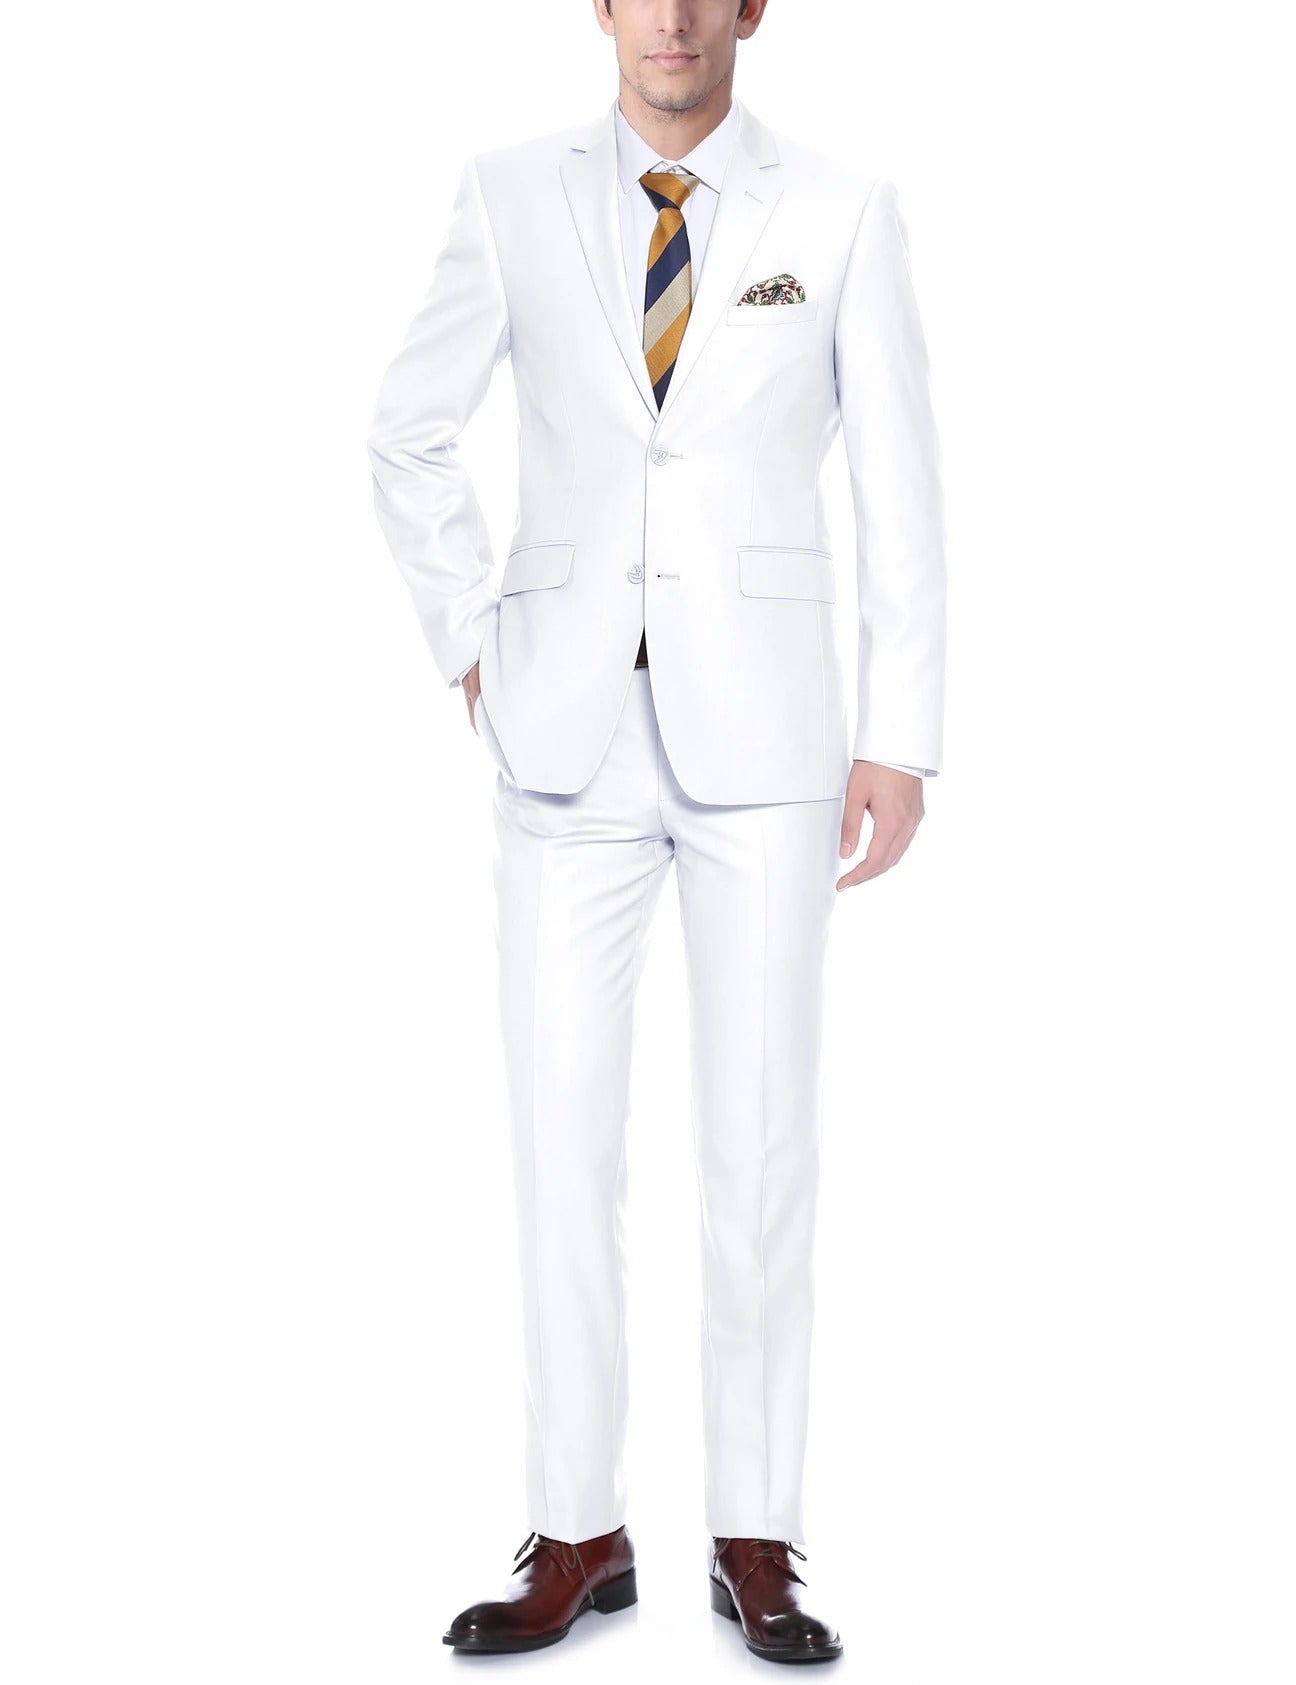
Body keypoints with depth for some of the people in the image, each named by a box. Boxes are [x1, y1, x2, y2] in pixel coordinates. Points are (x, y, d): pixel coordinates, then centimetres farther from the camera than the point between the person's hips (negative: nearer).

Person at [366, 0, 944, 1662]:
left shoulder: (844, 210, 0)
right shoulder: (512, 194, 3)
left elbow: (899, 489, 1)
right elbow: (409, 432, 13)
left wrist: (901, 740, -3)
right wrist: (469, 646, 4)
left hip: (762, 736, -1)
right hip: (571, 737, 1)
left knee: (760, 1142, 1)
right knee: (562, 1141, 2)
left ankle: (755, 1544, 14)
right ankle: (578, 1541, 15)